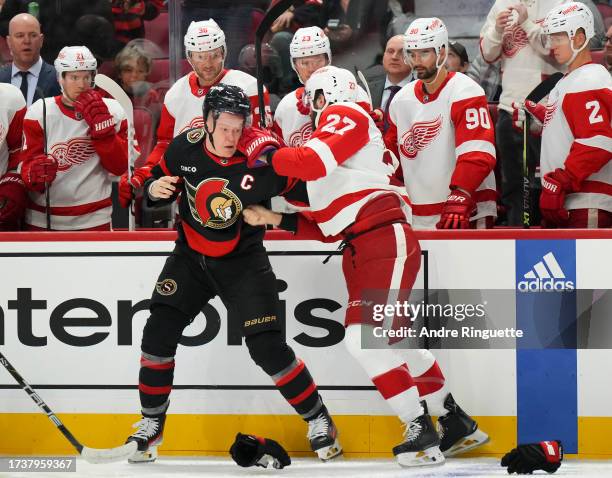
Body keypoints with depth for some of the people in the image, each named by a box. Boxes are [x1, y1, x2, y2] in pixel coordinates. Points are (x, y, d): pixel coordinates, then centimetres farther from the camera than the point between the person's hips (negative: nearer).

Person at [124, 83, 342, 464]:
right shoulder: (186, 147, -12)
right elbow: (162, 180, 4)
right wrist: (155, 189, -16)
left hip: (242, 261, -3)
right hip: (191, 257, 3)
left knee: (268, 348, -9)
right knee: (159, 333, -7)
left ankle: (318, 420, 10)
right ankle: (151, 426, 10)